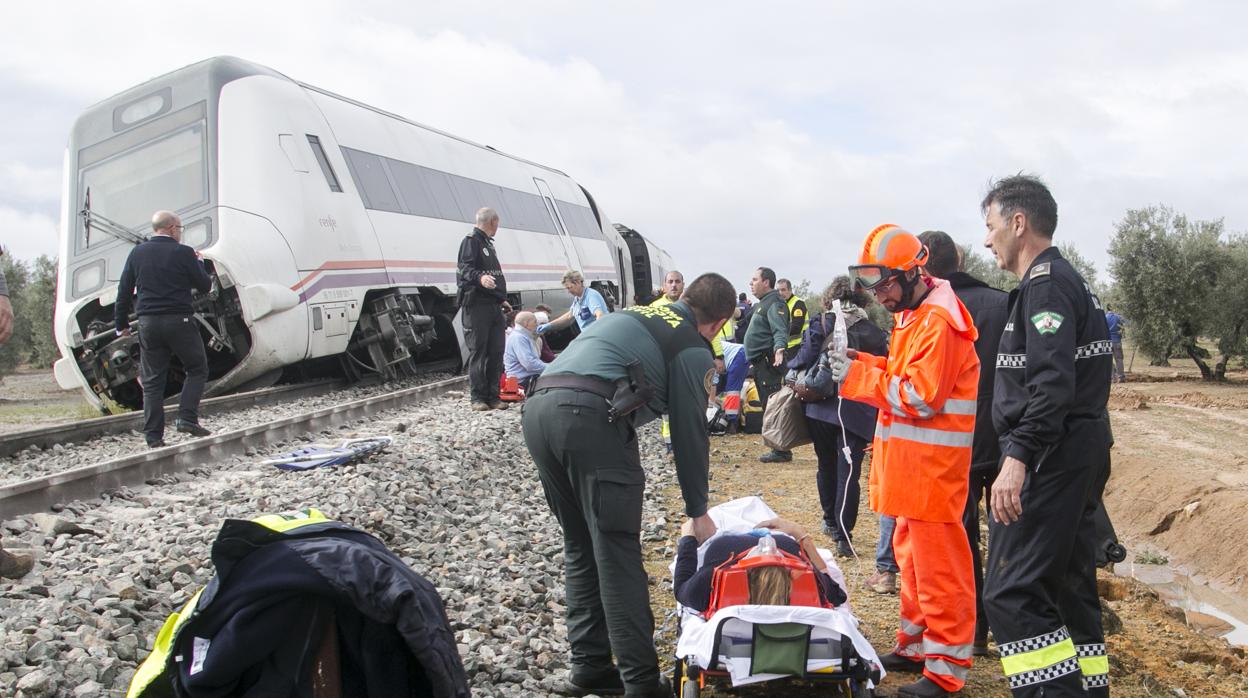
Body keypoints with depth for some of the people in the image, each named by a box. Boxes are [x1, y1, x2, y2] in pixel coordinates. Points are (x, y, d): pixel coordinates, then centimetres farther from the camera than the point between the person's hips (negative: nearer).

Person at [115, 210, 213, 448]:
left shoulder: (137, 253, 9)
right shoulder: (183, 253, -5)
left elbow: (124, 291, 11)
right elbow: (205, 285, 1)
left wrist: (121, 323, 18)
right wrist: (198, 263, 18)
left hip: (148, 323, 4)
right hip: (179, 321, -4)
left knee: (152, 380, 7)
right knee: (197, 369, 11)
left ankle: (154, 437, 6)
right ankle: (187, 418, -4)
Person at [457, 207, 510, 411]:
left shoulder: (488, 244, 23)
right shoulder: (471, 241, -4)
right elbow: (464, 268, -18)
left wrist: (502, 300, 28)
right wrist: (480, 277, -37)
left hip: (494, 308, 9)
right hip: (477, 306, -8)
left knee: (496, 353, 5)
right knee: (478, 352, -5)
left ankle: (493, 396, 8)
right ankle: (477, 397, -2)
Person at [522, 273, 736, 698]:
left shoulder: (636, 314, 29)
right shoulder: (692, 348, 8)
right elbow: (690, 433, 8)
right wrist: (698, 511, 18)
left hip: (537, 408, 8)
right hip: (589, 418, -8)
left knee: (580, 550, 17)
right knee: (618, 558, -2)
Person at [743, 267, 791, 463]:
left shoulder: (774, 304, -12)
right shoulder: (762, 304, 21)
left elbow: (780, 330, -26)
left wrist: (779, 349, -43)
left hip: (768, 362, -11)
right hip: (760, 363, 11)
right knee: (768, 406, 14)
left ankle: (782, 451, -9)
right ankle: (777, 448, 20)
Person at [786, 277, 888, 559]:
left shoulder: (819, 326, -3)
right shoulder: (875, 334, 0)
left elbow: (802, 361, -7)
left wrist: (790, 372, 12)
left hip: (819, 409, 1)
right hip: (856, 412, -1)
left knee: (826, 467, 19)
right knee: (848, 473, -1)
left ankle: (830, 522, 33)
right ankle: (843, 536, -5)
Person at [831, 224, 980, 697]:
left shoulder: (939, 322, -18)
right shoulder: (911, 314, 14)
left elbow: (921, 395, -22)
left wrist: (859, 377, -17)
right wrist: (865, 363, 4)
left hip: (933, 463, -10)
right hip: (910, 460, 10)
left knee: (937, 565, -4)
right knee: (911, 553, 18)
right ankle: (917, 646, 30)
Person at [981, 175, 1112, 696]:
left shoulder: (1046, 283, -12)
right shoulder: (1067, 281, 20)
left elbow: (1052, 384, -25)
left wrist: (1018, 457, -29)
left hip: (1050, 459, -11)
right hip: (1082, 457, 11)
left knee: (1010, 593, -12)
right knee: (1070, 589, 16)